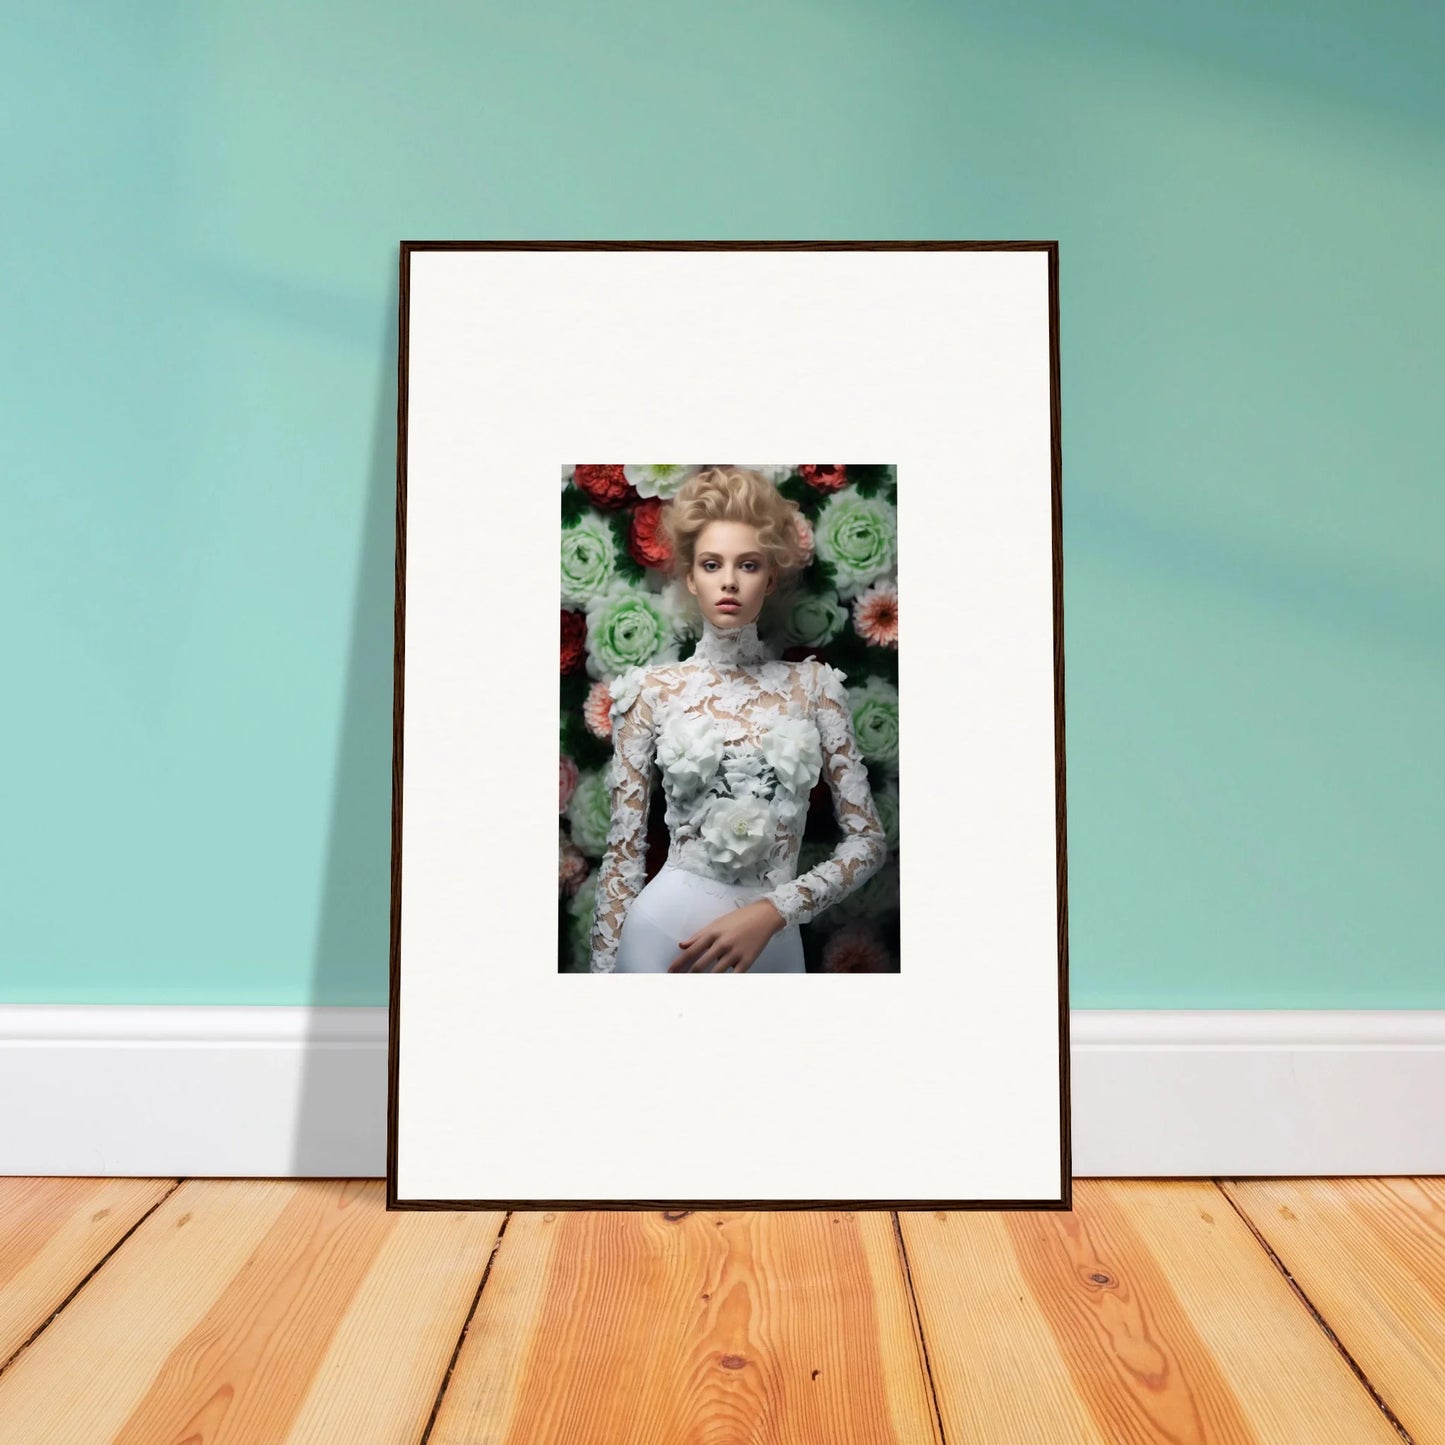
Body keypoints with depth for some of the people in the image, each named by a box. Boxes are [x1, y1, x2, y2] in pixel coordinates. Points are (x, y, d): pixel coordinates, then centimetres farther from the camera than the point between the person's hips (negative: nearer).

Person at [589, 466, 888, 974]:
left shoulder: (814, 685, 0)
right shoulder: (652, 689, -3)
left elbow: (869, 839, -1)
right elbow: (623, 851, -1)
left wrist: (770, 912, -14)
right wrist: (605, 968, -5)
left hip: (774, 939, 2)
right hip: (664, 930, -1)